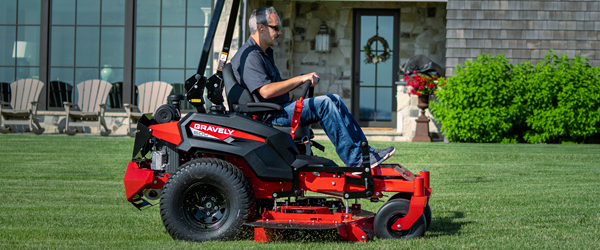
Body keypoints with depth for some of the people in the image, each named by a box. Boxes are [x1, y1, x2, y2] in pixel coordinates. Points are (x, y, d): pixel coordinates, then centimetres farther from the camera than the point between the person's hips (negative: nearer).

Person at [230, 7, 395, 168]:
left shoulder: (264, 53, 20)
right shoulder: (249, 56, -14)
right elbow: (266, 91, -26)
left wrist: (304, 80, 5)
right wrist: (300, 79, -19)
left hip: (280, 108, 11)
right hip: (269, 116, -11)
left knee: (334, 100, 2)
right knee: (323, 103, -22)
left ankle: (365, 152, -2)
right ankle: (354, 159, -19)